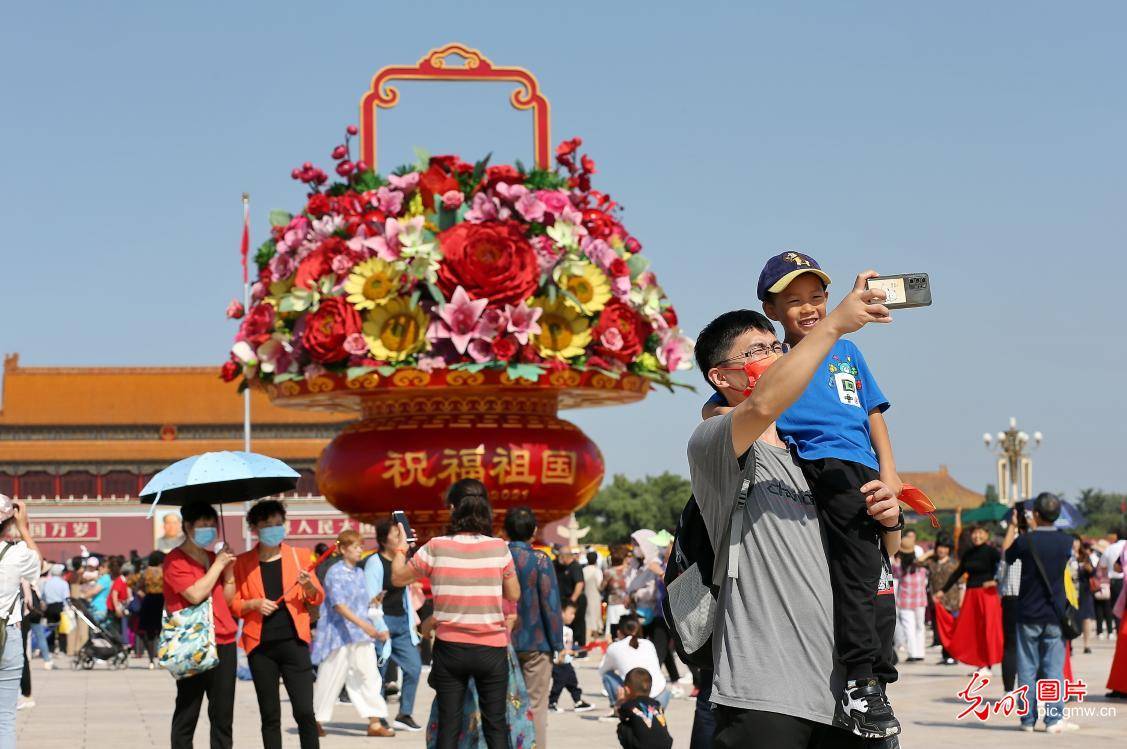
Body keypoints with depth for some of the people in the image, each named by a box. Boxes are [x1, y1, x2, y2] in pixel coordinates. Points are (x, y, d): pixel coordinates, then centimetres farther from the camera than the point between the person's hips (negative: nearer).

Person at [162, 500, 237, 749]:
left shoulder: (214, 557, 16)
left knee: (223, 714, 6)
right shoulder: (175, 561, -5)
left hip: (224, 642, 6)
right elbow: (195, 594, -18)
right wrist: (218, 565, -10)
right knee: (186, 713, -2)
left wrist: (229, 572, 3)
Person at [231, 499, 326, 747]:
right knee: (270, 715, 5)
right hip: (261, 646, 1)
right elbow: (233, 604, 8)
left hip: (293, 642, -1)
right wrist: (254, 604, -10)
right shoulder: (243, 562, 6)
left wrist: (308, 585, -11)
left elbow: (318, 598, 10)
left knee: (305, 711, -9)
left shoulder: (298, 556, 7)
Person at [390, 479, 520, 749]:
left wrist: (401, 547, 23)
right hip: (492, 649, 0)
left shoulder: (436, 548, -7)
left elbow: (398, 577, 7)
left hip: (450, 648, 0)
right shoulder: (499, 548, -5)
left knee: (448, 726, 6)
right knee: (495, 725, 8)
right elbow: (514, 595, 6)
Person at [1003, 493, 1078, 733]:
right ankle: (1054, 718, -2)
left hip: (1028, 614, -1)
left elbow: (1007, 557, 10)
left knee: (1027, 668, 7)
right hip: (1055, 614, 1)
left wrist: (1013, 527, 19)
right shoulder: (1066, 542, -4)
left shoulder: (1024, 541, -10)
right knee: (1054, 668, 3)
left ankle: (1028, 718, 9)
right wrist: (1035, 530, 24)